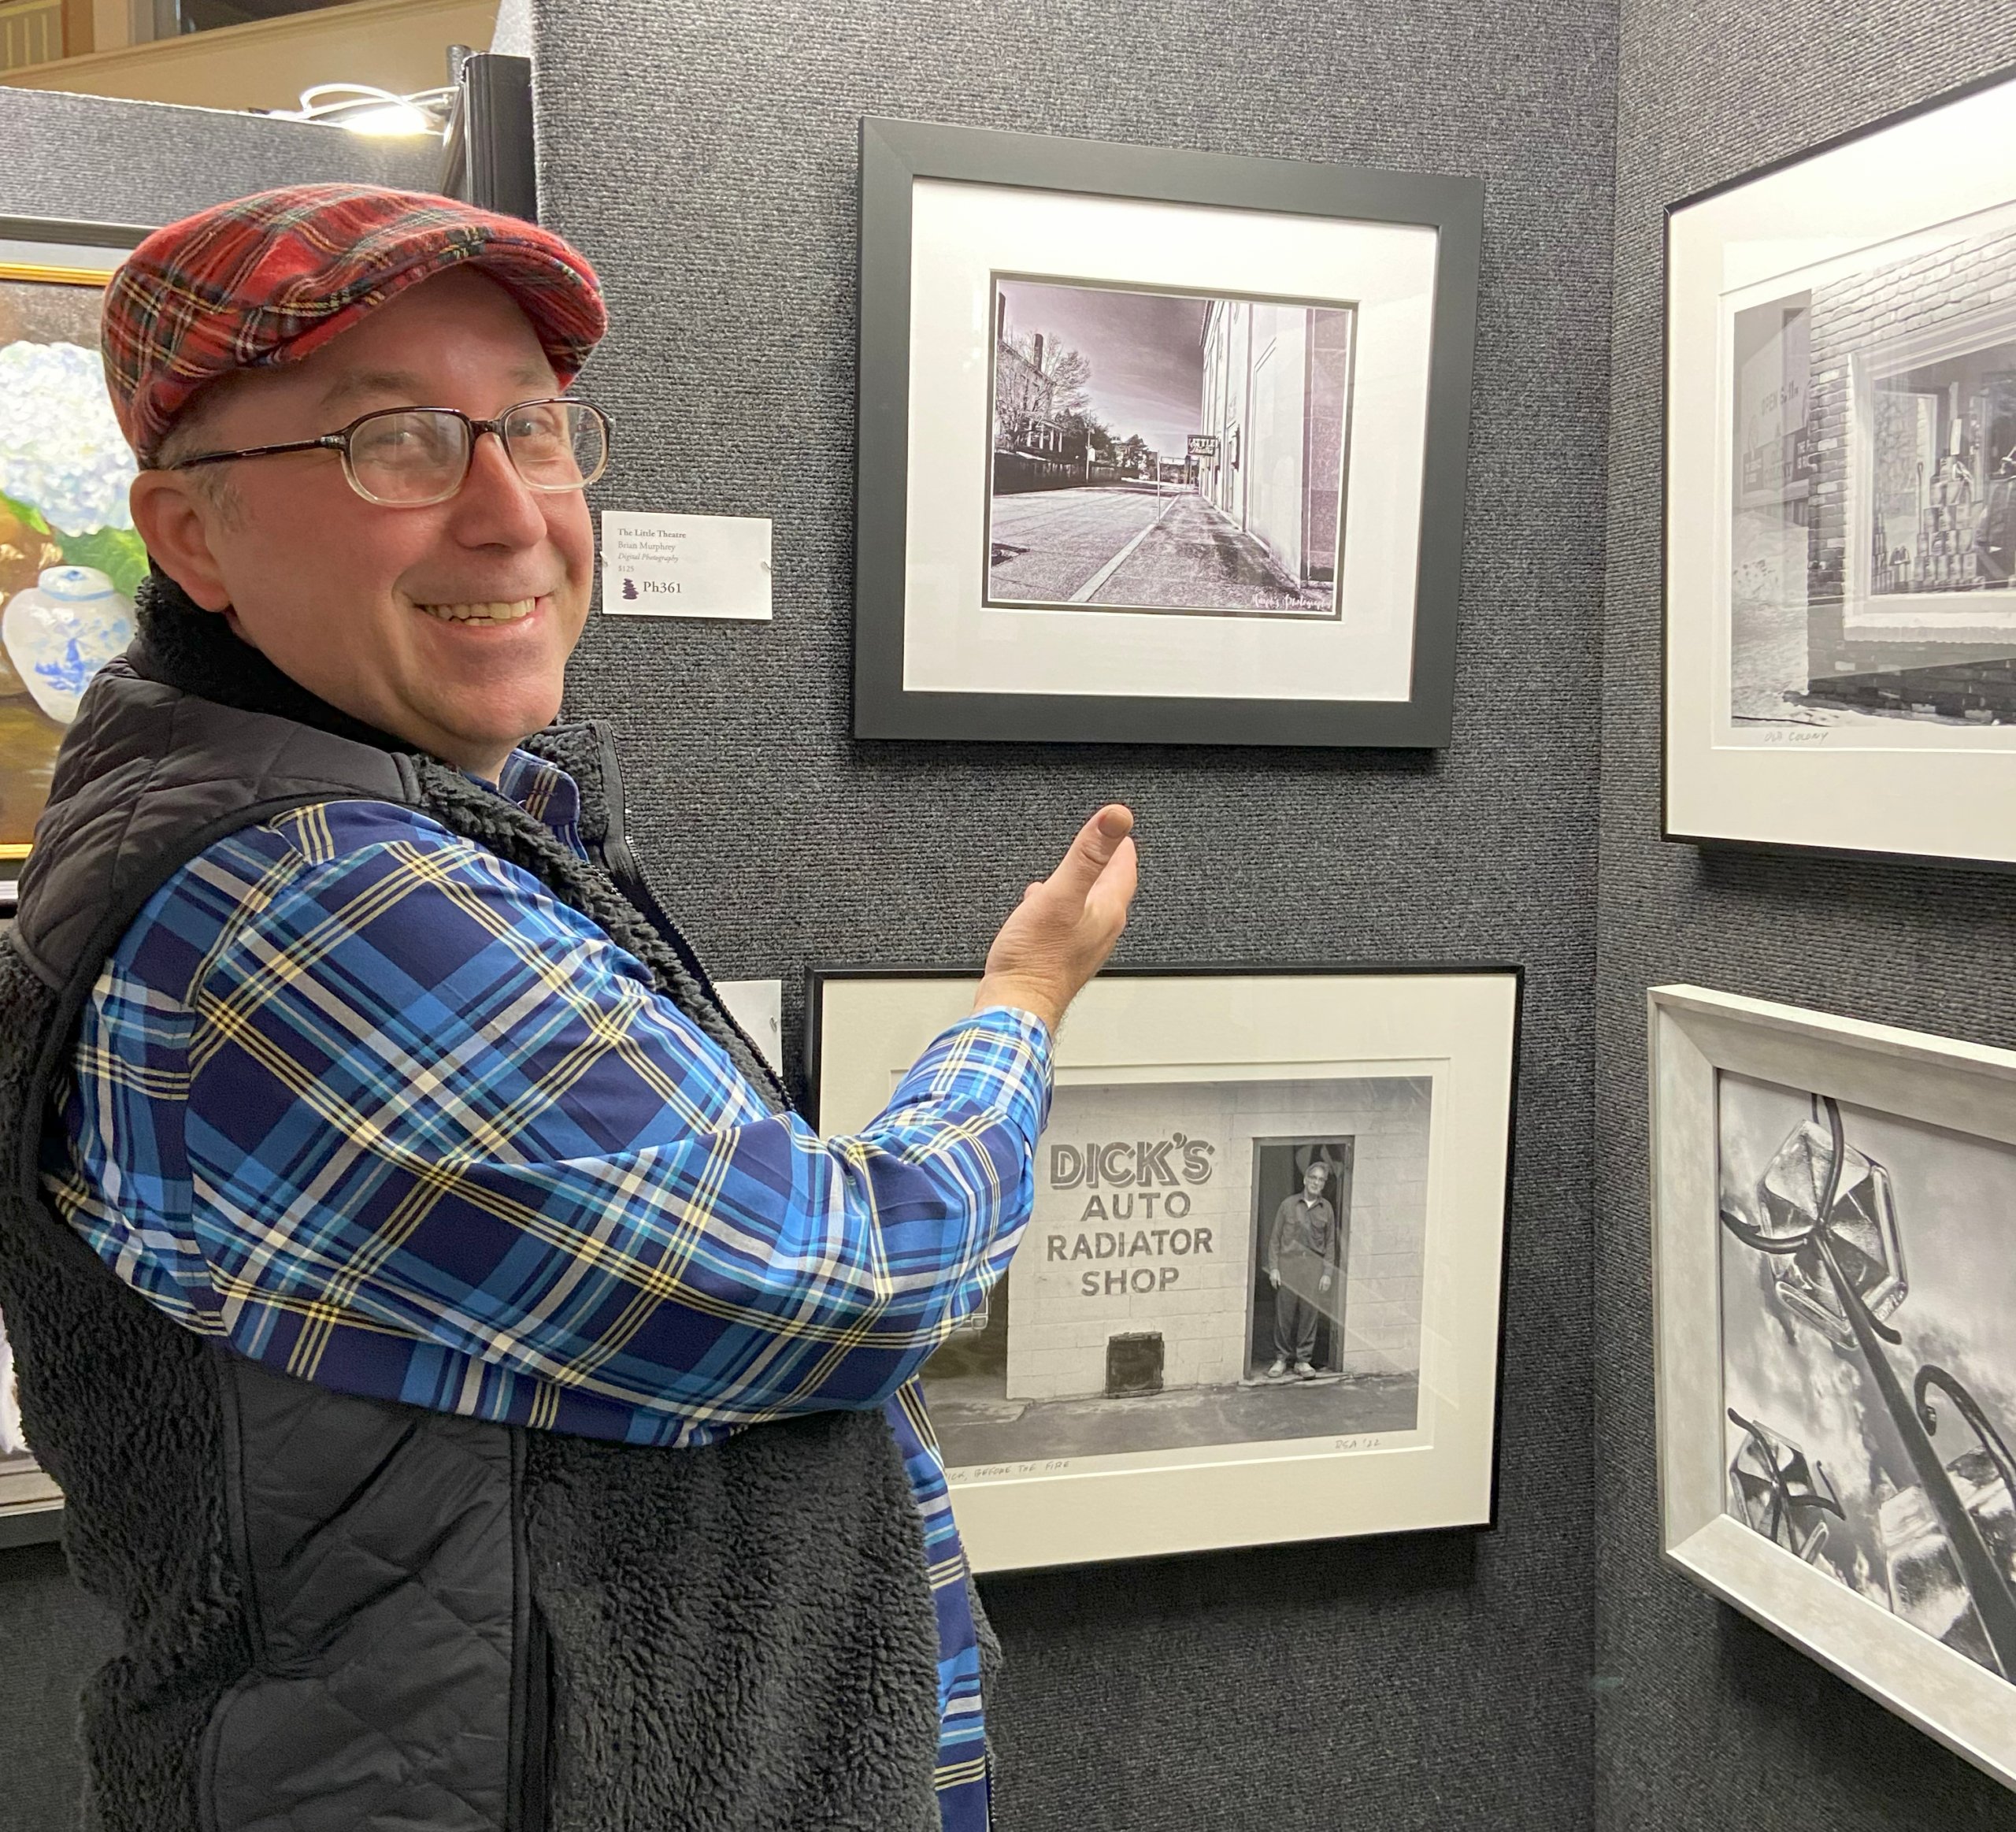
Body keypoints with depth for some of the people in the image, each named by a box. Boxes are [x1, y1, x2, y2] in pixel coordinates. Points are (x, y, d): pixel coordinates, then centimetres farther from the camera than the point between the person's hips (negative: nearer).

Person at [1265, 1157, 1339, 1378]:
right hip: (1288, 1265, -1)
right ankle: (1282, 1358, 13)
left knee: (1309, 1315, 2)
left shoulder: (1326, 1209, 8)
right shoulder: (1288, 1204, 3)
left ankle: (1303, 1360, 13)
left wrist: (1328, 1272, 2)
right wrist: (1273, 1267, -2)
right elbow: (1275, 1238, 4)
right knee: (1284, 1314, 1)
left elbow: (1330, 1243, 9)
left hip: (1314, 1268, 1)